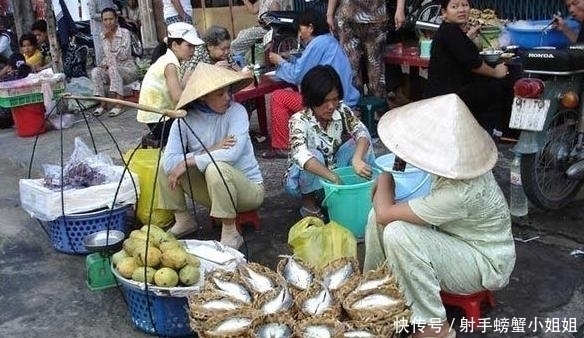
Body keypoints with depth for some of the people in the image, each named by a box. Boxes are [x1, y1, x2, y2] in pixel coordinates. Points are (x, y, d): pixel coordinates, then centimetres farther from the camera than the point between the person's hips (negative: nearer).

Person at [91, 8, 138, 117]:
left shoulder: (125, 32, -11)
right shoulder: (103, 35, 5)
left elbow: (124, 55, -21)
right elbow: (107, 55, 13)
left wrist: (111, 39, -25)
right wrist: (104, 64, -8)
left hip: (128, 69, -5)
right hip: (113, 71, 5)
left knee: (113, 69, -34)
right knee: (95, 71, -21)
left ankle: (119, 105, -35)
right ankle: (103, 104, -16)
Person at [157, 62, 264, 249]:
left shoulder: (236, 111, -17)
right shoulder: (185, 120, -9)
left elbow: (233, 154, -32)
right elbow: (169, 161, -20)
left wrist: (189, 161, -25)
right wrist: (208, 151, -28)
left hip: (249, 188, -4)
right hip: (212, 190, 4)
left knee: (215, 167, -33)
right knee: (165, 166, -8)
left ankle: (230, 234, -18)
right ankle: (183, 220, 11)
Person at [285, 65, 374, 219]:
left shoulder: (342, 110, -15)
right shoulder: (299, 120, -28)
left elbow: (361, 132, -28)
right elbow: (301, 155, -43)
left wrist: (357, 159, -50)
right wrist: (335, 178, -51)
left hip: (334, 169, 4)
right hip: (306, 179, -3)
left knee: (358, 142, -17)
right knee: (315, 155, -35)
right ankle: (308, 201, -10)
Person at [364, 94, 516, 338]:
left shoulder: (459, 193, -37)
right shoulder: (460, 164, -13)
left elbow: (385, 213, -29)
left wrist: (384, 180, -9)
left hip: (485, 264, -8)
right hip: (461, 240, 8)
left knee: (397, 233, -32)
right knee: (378, 216, -4)